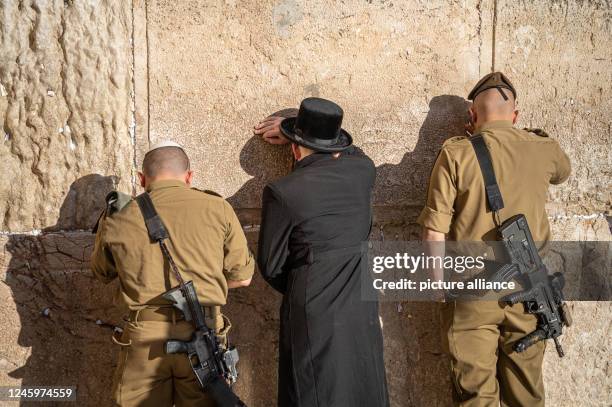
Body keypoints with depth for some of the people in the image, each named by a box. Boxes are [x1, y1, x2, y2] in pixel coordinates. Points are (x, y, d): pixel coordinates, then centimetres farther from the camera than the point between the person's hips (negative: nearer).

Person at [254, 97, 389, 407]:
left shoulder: (281, 193, -10)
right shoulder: (363, 169, 0)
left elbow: (270, 266, -1)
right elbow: (348, 152, 27)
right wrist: (294, 131, 32)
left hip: (313, 316, -4)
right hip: (363, 312, 4)